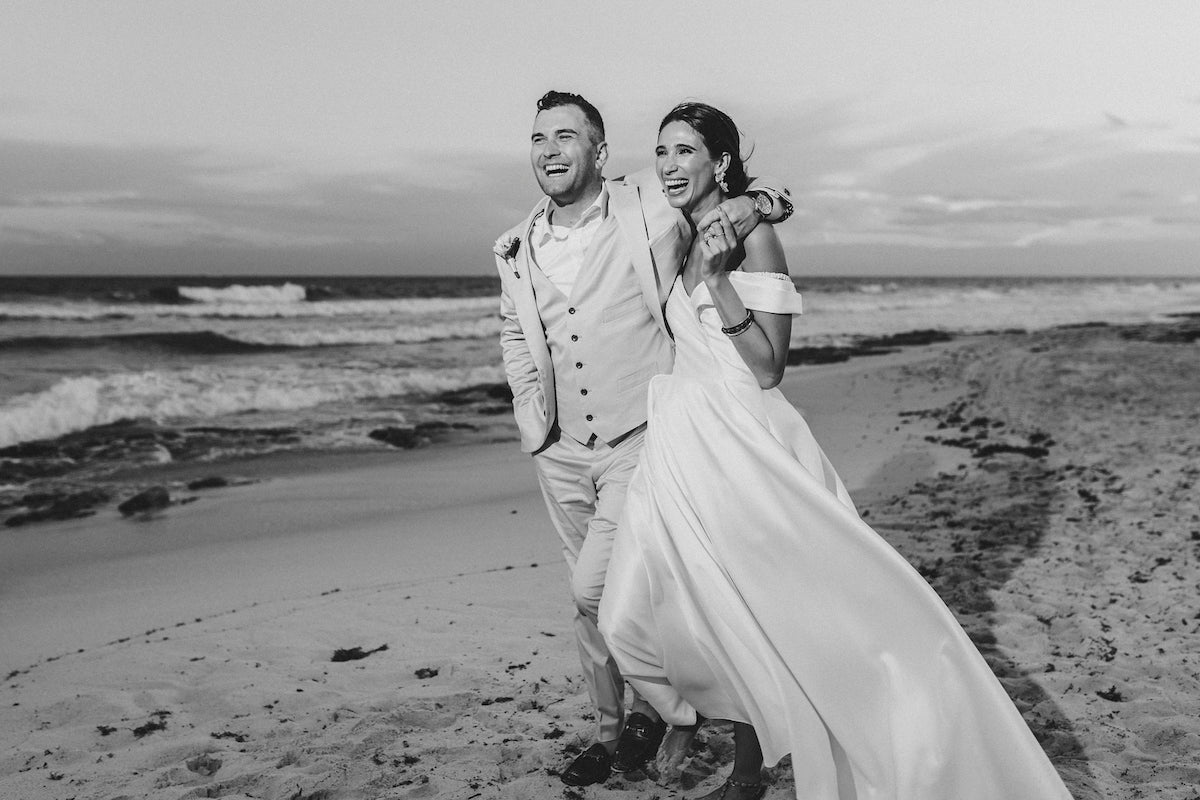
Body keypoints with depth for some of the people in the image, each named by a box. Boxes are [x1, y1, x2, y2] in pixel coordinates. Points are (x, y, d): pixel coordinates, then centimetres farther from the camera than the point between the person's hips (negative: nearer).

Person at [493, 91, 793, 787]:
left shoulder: (651, 206, -10)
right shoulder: (517, 249, 2)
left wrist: (751, 206, -18)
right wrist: (532, 419, 11)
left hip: (640, 440, -4)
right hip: (562, 454, 5)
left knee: (597, 589, -13)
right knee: (593, 598, 14)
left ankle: (649, 700, 17)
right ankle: (611, 730, 34)